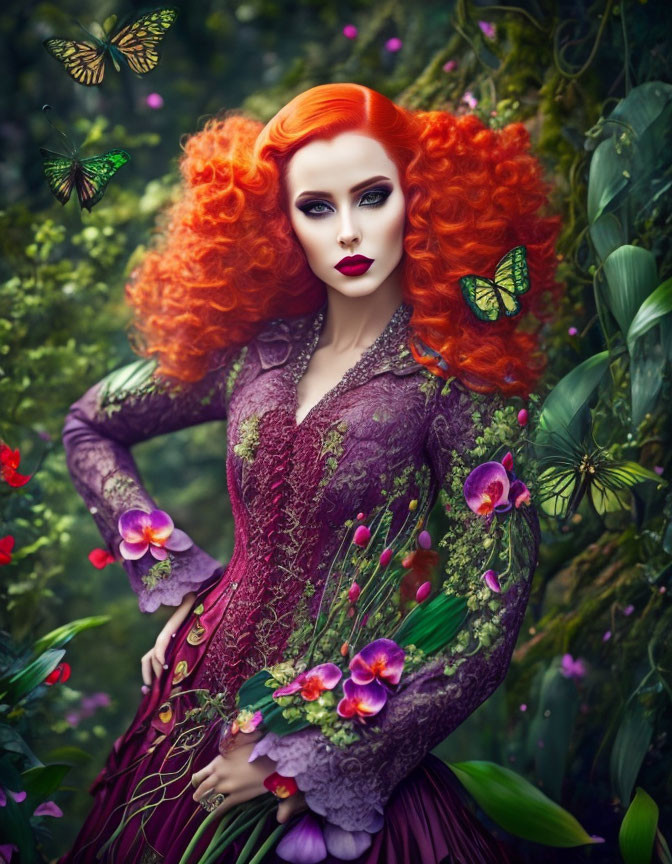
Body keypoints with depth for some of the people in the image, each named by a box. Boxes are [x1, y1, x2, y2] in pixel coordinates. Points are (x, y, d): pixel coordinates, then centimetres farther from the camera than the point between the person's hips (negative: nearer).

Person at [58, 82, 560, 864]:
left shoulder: (463, 387, -14)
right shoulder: (254, 351, -2)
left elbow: (484, 635, -16)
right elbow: (91, 426, 13)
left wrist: (307, 761, -13)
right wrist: (173, 582, 4)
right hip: (195, 705, 4)